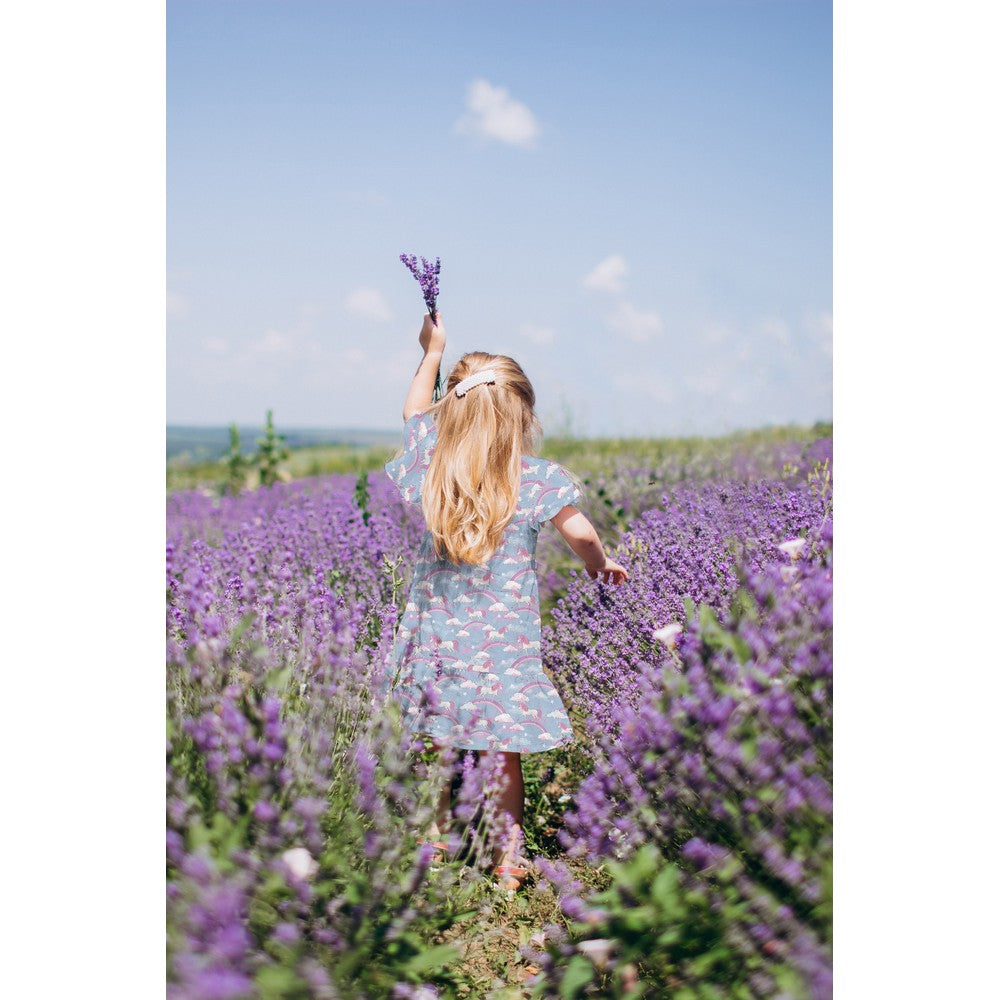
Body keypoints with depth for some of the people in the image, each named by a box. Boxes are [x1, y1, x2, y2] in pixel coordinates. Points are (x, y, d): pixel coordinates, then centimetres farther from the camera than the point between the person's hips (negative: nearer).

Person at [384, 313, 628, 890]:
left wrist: (433, 354, 29)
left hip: (437, 637, 4)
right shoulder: (537, 480, -14)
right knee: (503, 755, 7)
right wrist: (601, 566, 20)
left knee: (439, 746, 17)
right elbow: (582, 535, -2)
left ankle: (436, 836, 31)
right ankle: (507, 858, 17)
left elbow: (416, 412, 17)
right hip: (504, 643, -3)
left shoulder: (432, 463, -4)